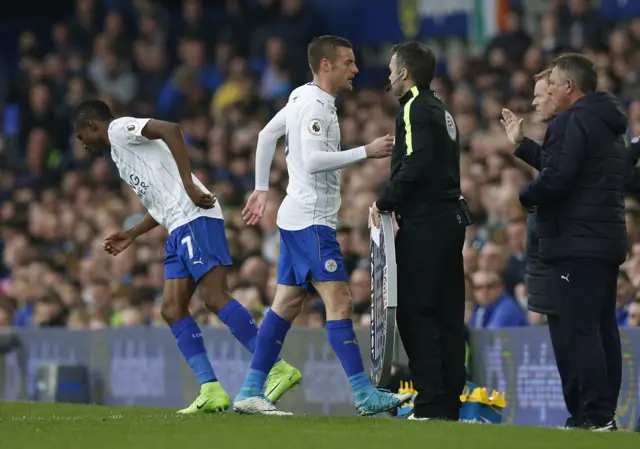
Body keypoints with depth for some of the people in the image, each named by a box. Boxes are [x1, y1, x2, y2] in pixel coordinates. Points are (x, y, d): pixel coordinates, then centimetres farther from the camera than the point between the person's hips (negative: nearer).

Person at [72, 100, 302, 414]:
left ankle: (279, 369, -19)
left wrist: (189, 184, -22)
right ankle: (211, 391, -4)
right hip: (178, 229, 10)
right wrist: (131, 235, 32)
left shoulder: (120, 128, 1)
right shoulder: (119, 153, 30)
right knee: (172, 310, 2)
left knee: (215, 298, -18)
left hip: (195, 219, -10)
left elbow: (170, 130, -17)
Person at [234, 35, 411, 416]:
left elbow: (267, 134, 26)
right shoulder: (315, 106, -15)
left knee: (287, 304, 10)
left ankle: (251, 393, 10)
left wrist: (262, 189, 30)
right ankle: (364, 394, -17)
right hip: (311, 220, -10)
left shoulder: (303, 98, 15)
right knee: (339, 300, -13)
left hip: (298, 218, 10)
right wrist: (366, 152, -25)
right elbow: (313, 160, -26)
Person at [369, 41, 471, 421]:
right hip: (452, 218, 9)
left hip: (425, 224, -9)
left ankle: (432, 402, -10)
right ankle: (451, 402, 11)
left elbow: (415, 165, -21)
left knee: (416, 312, -6)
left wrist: (384, 203, -12)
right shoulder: (440, 110, 19)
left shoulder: (415, 109, -9)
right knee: (448, 314, 9)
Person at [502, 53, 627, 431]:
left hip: (577, 244, -10)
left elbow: (557, 177, -21)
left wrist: (524, 195, -3)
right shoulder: (608, 124, 18)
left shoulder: (573, 121, -13)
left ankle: (594, 415, -13)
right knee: (603, 327, 12)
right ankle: (606, 413, 14)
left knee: (580, 329, -10)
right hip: (608, 241, 10)